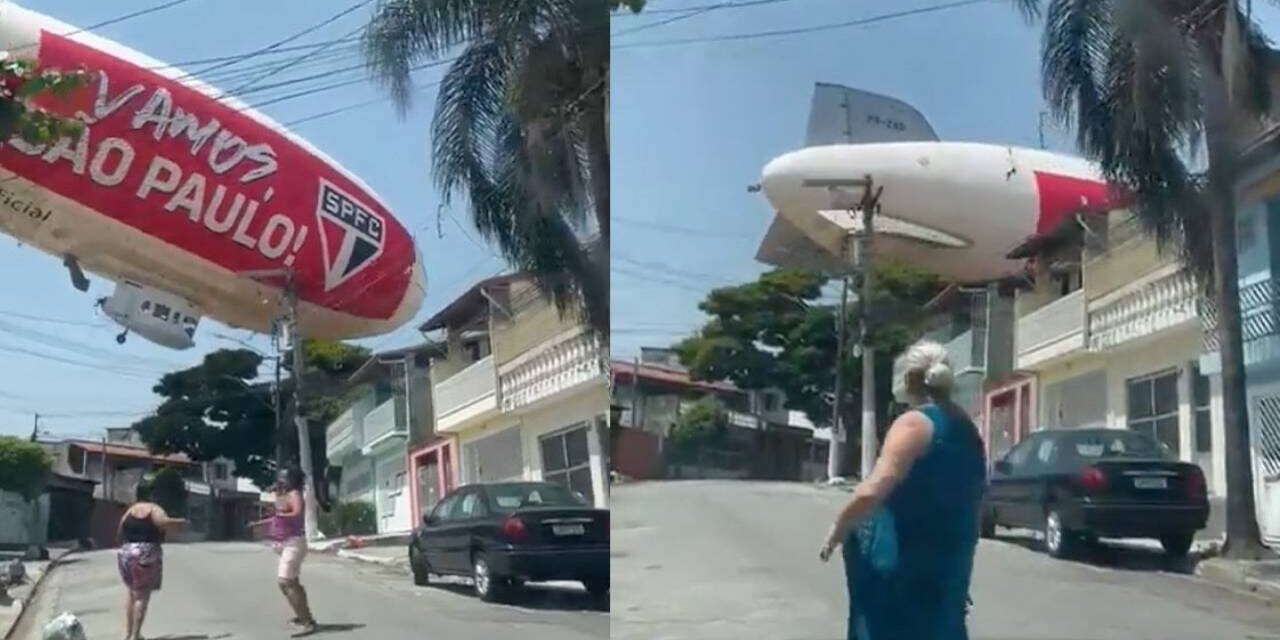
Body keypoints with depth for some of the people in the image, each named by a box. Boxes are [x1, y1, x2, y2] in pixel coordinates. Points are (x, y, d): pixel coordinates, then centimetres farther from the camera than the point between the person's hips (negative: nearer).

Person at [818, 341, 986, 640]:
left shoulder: (915, 423, -14)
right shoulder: (965, 430, 13)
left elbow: (871, 492, -24)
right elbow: (971, 499, 24)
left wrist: (836, 532, -10)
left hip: (905, 568, -8)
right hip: (948, 565, 9)